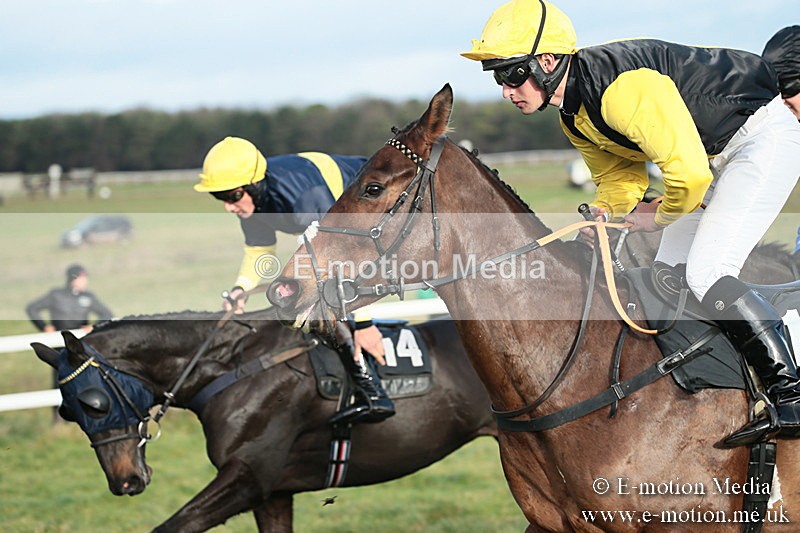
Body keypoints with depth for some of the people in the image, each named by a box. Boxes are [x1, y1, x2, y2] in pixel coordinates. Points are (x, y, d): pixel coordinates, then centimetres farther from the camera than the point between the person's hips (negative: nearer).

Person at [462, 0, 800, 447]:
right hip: (716, 154, 10)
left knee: (705, 275, -19)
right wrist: (604, 210, -8)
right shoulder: (574, 115, 2)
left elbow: (688, 171, -34)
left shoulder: (622, 87, -32)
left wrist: (660, 215, -14)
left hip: (764, 136, -10)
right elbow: (620, 174, 14)